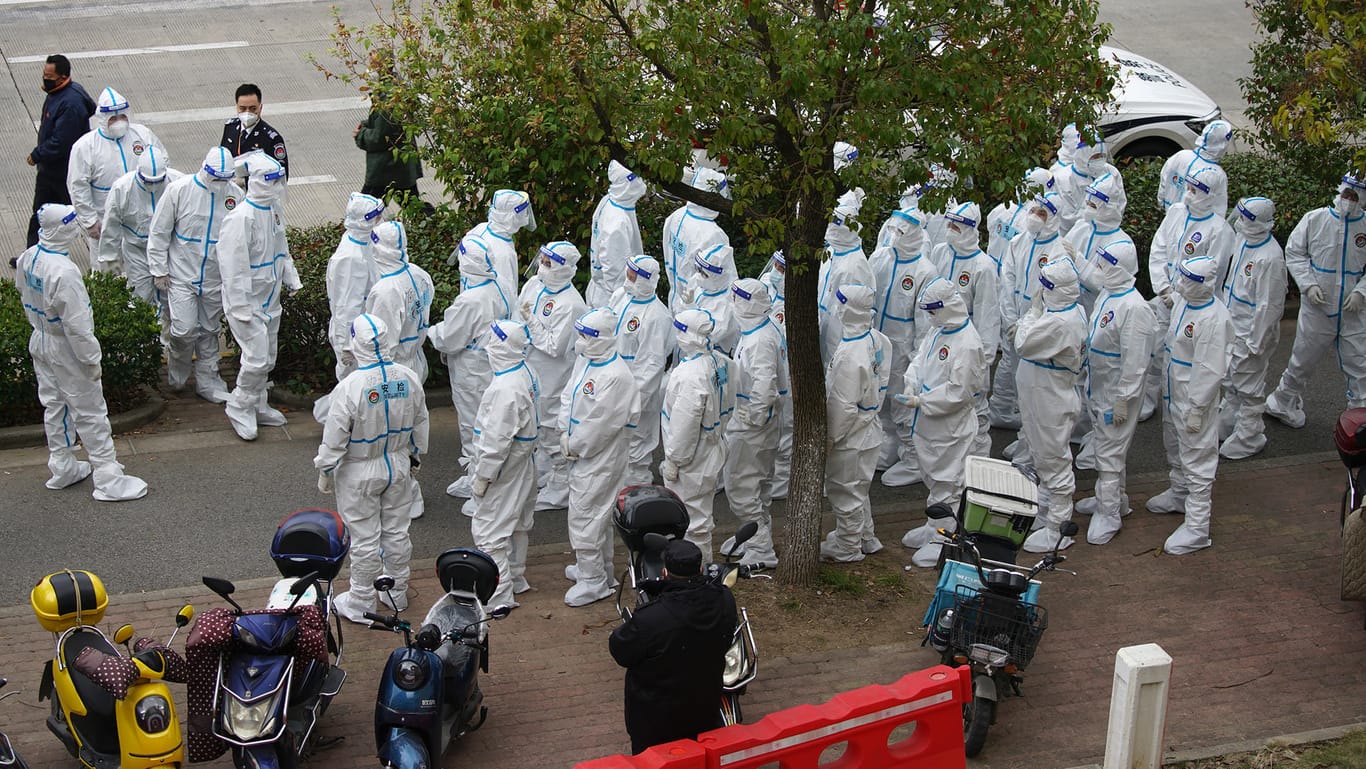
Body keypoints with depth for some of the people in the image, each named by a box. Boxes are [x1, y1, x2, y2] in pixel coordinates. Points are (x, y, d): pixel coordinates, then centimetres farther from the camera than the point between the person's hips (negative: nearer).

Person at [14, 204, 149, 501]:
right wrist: (91, 359, -18)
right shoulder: (63, 272, -32)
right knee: (90, 412, 2)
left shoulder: (27, 258, -6)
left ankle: (61, 467, 36)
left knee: (54, 404, 22)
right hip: (65, 350, -9)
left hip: (40, 341, 9)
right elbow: (76, 324, -27)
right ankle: (108, 479, 9)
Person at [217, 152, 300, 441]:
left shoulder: (273, 209, 5)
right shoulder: (241, 217, -23)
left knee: (268, 358, 17)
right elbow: (233, 265, -23)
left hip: (269, 299, 9)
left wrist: (291, 279, 18)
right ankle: (239, 408, 9)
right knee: (257, 357, -10)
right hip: (247, 302, -9)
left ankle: (256, 406, 33)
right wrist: (240, 307, -22)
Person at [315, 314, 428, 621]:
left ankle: (361, 603, 22)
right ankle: (398, 593, 35)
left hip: (360, 473, -5)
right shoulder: (408, 378, -10)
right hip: (398, 466, 5)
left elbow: (334, 439, -19)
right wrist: (415, 456, 21)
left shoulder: (350, 387, -27)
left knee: (365, 538, 7)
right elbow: (420, 425, 5)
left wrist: (325, 472, -3)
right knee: (397, 531, 19)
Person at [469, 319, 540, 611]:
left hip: (503, 469, -10)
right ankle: (515, 578, 38)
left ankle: (498, 595, 1)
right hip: (522, 466, 10)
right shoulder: (525, 373, 2)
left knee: (489, 531, -2)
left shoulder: (505, 388, -29)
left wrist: (482, 476, -16)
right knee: (517, 524, 22)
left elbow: (497, 439, -26)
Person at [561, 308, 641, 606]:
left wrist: (576, 447, -13)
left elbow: (601, 424, -24)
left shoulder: (616, 376, -26)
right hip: (583, 452, 10)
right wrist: (566, 434, -2)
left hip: (601, 456, -10)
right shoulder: (584, 360, 4)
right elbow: (568, 395, 10)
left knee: (584, 514, -4)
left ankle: (593, 581, 7)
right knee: (597, 512, 22)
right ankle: (600, 569, 37)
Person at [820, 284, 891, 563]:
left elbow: (843, 406, -26)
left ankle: (848, 547, 26)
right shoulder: (877, 340, -4)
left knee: (845, 492, 10)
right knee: (857, 488, 26)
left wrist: (829, 439, -16)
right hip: (869, 427, 9)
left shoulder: (849, 354, -30)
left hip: (850, 437, -9)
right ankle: (865, 538, 41)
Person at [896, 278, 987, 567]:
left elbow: (958, 391, -24)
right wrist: (911, 382, -5)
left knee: (947, 481, 3)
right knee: (934, 477, 23)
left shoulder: (967, 345, -25)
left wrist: (920, 401, -21)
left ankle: (942, 540, 12)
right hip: (929, 422, 10)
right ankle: (934, 527, 39)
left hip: (950, 427, -9)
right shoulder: (939, 331, 3)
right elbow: (920, 356, 14)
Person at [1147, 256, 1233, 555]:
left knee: (1197, 459, -1)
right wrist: (1165, 386, 20)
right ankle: (1178, 494, 51)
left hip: (1195, 398, -10)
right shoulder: (1183, 302, -1)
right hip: (1173, 393, 10)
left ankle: (1197, 527, 5)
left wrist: (1196, 410, -21)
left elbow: (1211, 371, -25)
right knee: (1175, 448, 28)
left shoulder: (1214, 318, -29)